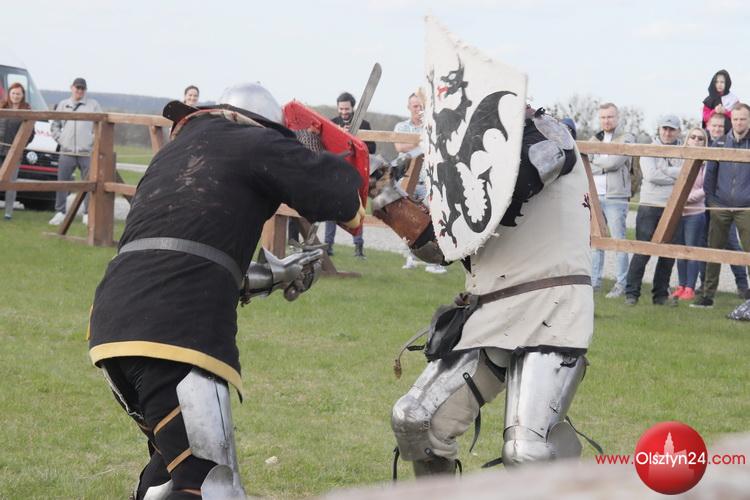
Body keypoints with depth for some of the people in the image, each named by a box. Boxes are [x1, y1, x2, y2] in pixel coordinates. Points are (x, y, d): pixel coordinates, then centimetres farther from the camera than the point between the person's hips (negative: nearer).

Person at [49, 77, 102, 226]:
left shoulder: (93, 105, 6)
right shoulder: (62, 105, 13)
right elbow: (55, 126, 18)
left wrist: (94, 140, -4)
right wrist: (60, 139, 6)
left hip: (87, 152, -2)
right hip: (67, 152, 2)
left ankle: (88, 214, 5)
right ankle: (60, 212, 4)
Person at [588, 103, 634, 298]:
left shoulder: (626, 139, -1)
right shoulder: (595, 139, 17)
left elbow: (614, 162, -14)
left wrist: (594, 160, -1)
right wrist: (604, 166, -8)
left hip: (616, 197, -5)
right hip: (595, 196, 5)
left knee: (618, 241, -5)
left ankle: (621, 284, -2)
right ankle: (594, 280, 13)